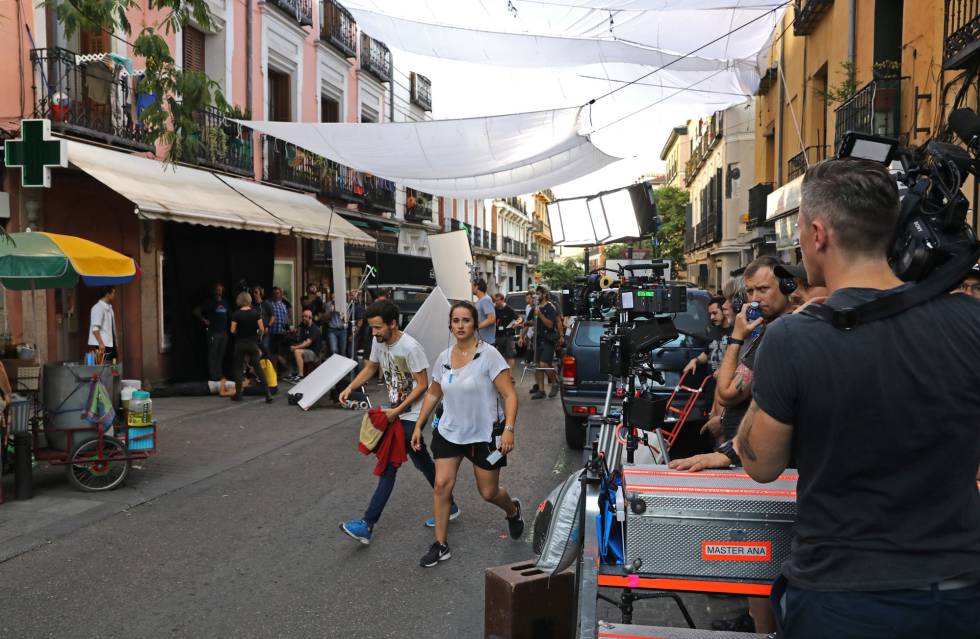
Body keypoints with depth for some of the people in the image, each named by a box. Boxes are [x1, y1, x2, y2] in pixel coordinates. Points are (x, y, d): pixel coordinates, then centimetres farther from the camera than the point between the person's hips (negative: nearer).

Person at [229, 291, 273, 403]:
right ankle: (268, 393, -3)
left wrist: (240, 332, 11)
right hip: (253, 344, 1)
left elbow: (233, 330, -9)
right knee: (258, 368, 4)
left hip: (240, 344, -1)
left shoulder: (236, 314, -8)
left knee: (239, 368, 12)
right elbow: (262, 329, -7)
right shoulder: (255, 313, -4)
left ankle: (238, 394, 13)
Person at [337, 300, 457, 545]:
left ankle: (368, 525, -4)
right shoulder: (378, 341, 0)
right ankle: (449, 507, 32)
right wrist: (350, 388, -1)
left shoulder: (410, 347, -23)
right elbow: (370, 367, 15)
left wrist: (397, 411, -20)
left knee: (389, 466, -8)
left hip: (411, 415, -8)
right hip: (396, 410, 8)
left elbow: (422, 384, -19)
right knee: (422, 463, 17)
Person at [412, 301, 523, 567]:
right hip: (449, 432, 4)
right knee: (442, 485, -6)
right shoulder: (444, 358, 0)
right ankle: (441, 545, 9)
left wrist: (509, 429, -27)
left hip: (484, 435, -4)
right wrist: (418, 426, 12)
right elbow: (433, 395, 14)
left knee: (488, 493, 8)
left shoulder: (488, 355, -15)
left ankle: (513, 510, 43)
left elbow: (510, 395, -17)